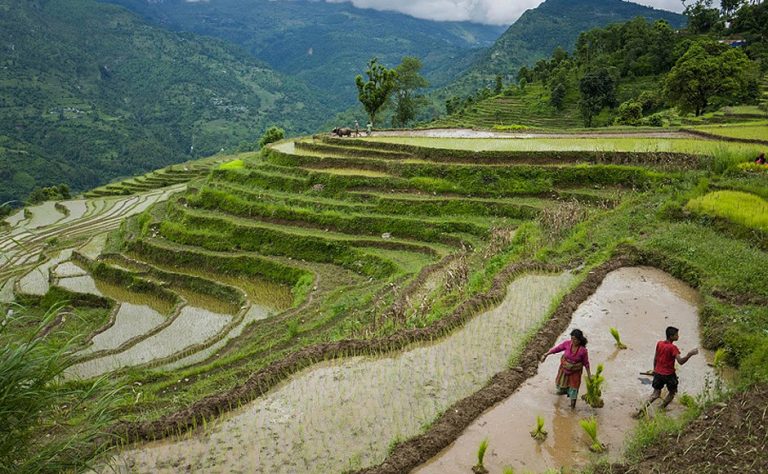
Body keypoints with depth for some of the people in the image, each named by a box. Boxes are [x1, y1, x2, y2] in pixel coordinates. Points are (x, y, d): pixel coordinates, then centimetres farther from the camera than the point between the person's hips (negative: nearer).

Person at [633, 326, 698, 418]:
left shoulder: (659, 344, -2)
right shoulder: (672, 348, -19)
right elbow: (680, 361, -28)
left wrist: (654, 369, 19)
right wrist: (690, 354, -30)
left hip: (658, 373, 5)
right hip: (669, 374, -5)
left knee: (656, 393, 13)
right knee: (672, 392, 20)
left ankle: (642, 409, 0)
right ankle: (661, 409, 17)